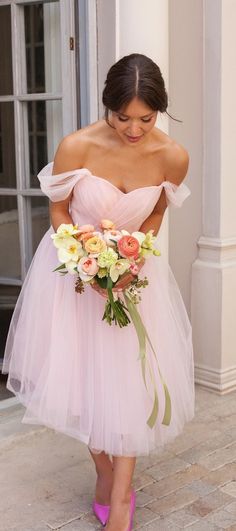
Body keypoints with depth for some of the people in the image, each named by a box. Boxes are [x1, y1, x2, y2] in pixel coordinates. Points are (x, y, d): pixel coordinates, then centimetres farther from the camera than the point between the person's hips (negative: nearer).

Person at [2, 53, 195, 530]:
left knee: (130, 379, 0)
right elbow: (59, 212, -8)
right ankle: (105, 471, 30)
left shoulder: (173, 157, -17)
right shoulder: (77, 146, -23)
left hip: (135, 269, 1)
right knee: (78, 373, 6)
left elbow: (155, 216, 1)